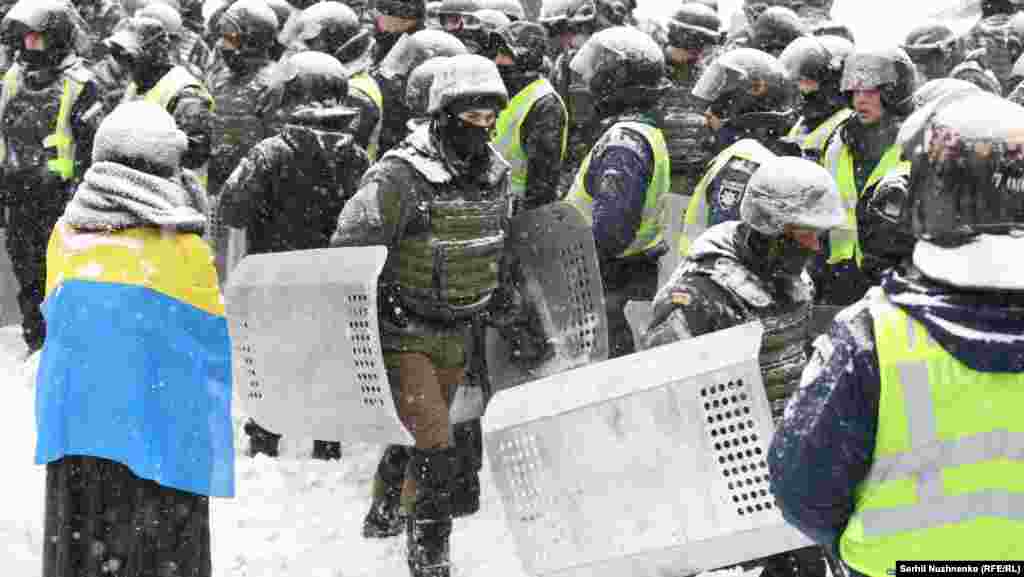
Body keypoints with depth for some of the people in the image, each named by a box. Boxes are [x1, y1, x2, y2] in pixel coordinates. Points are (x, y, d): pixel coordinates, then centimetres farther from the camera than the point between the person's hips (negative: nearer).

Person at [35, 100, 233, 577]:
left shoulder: (66, 235, 1)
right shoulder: (185, 248, -9)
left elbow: (56, 320, 11)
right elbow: (212, 349, -1)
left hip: (74, 425, 4)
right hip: (158, 427, -4)